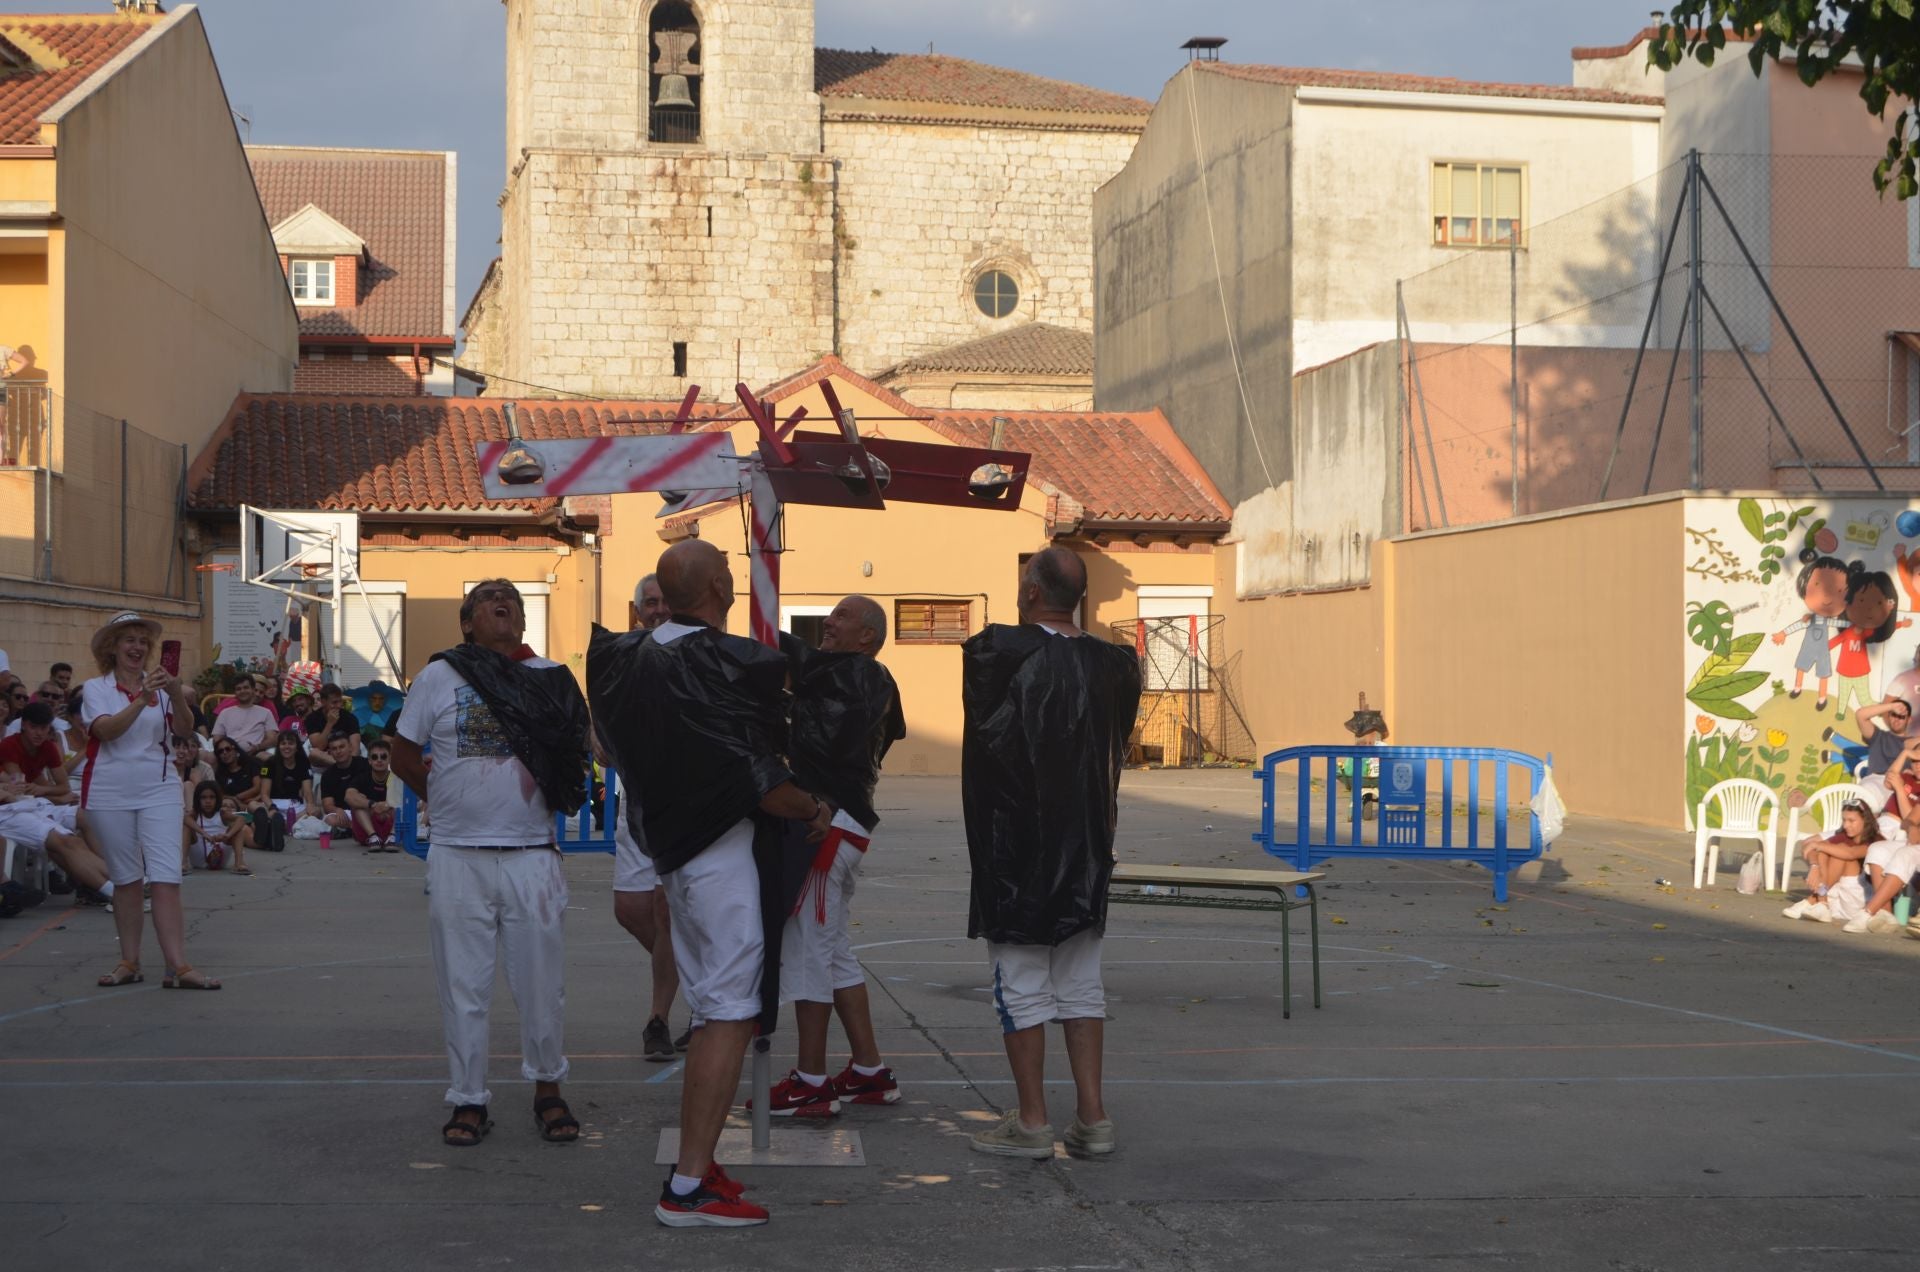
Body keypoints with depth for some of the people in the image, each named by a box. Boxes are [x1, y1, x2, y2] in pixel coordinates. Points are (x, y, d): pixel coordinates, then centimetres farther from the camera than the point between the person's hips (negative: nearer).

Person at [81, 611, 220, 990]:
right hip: (110, 794, 0)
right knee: (126, 880, 7)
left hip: (159, 790, 0)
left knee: (166, 878, -9)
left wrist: (177, 696, -24)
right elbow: (107, 729, -15)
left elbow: (183, 729, -6)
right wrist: (141, 701, -28)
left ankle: (178, 966, -15)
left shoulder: (160, 686, 7)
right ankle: (129, 962, 16)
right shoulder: (95, 688, 3)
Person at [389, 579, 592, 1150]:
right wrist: (452, 801, 7)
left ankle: (548, 1090, 20)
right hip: (459, 856, 0)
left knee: (543, 980, 4)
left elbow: (577, 755, 15)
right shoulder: (439, 677, 3)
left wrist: (545, 802, 5)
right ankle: (469, 1099, 14)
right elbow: (404, 755, 11)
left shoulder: (551, 679, 5)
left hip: (532, 854, 1)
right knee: (463, 984, 4)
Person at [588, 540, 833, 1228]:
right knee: (730, 1014, -7)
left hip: (673, 850, 9)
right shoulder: (725, 664, -18)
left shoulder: (628, 658, 4)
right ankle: (689, 1187, -8)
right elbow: (759, 782, -19)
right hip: (725, 855, -9)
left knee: (709, 1011, 17)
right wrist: (816, 810, -1)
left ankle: (695, 1163, 22)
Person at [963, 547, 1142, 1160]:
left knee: (1021, 985, 2)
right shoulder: (1112, 665, 2)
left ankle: (1031, 1121, 6)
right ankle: (1092, 1116, 13)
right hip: (1086, 848, 5)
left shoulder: (999, 654, -15)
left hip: (1014, 848, -5)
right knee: (1081, 985, 12)